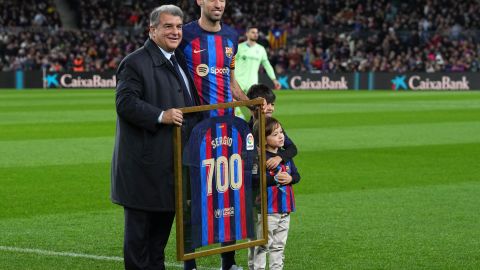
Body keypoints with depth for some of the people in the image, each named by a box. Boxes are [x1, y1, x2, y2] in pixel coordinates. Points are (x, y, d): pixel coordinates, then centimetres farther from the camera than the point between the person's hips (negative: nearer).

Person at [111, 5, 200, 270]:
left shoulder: (179, 61, 16)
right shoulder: (135, 63, -12)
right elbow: (125, 102, -20)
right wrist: (161, 116, -27)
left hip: (172, 158, 9)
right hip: (145, 161, -9)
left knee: (165, 217, 15)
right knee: (139, 223, -1)